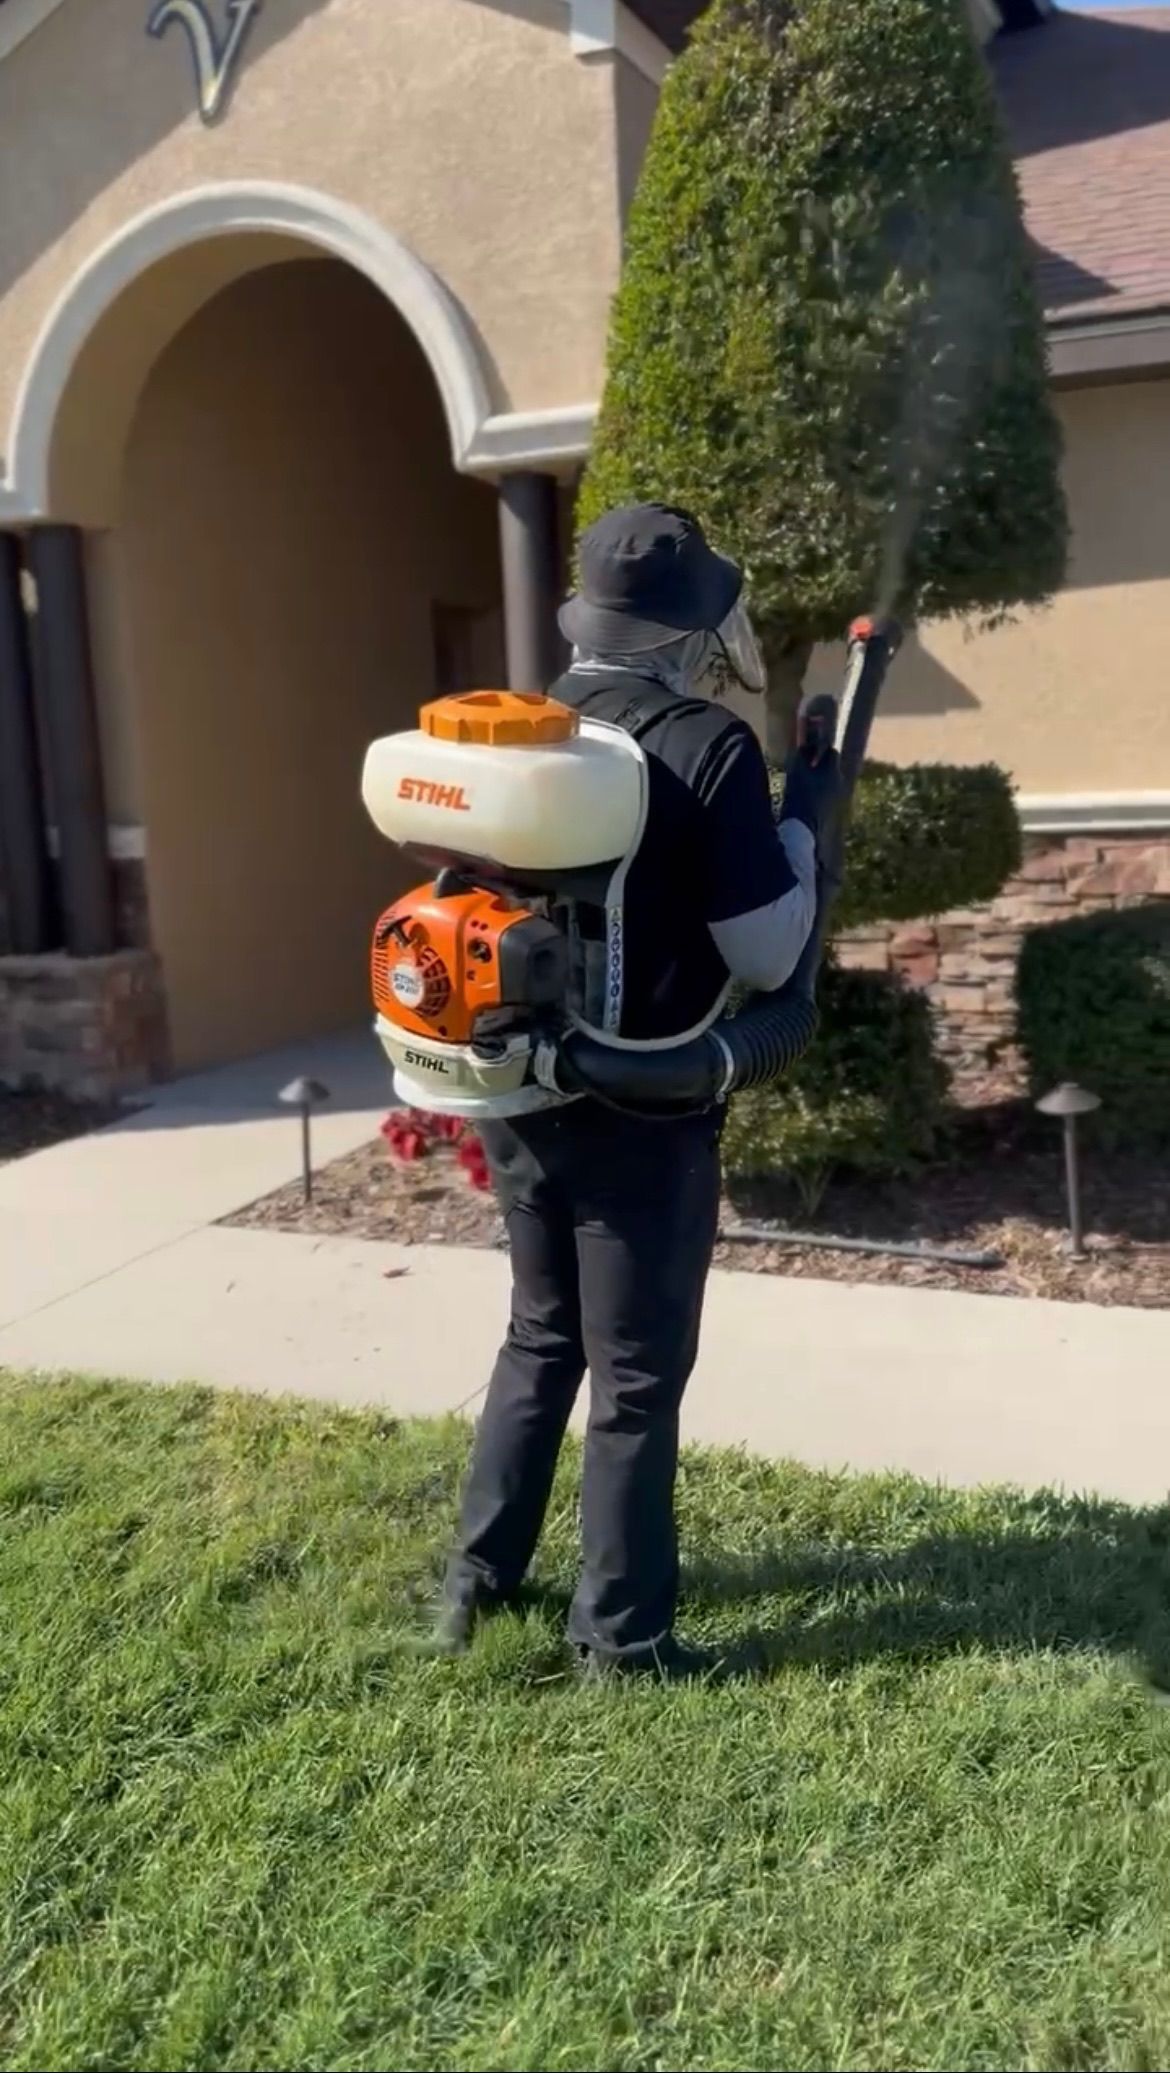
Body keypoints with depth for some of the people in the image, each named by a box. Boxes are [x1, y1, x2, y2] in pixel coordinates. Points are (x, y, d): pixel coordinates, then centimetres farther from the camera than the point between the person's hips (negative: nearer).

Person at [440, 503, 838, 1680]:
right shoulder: (709, 747, -15)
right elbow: (766, 957, -13)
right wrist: (802, 822, 0)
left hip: (521, 1096, 6)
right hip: (642, 1111, -6)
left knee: (540, 1338, 22)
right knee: (637, 1375, 8)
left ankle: (477, 1577, 32)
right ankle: (619, 1635, 21)